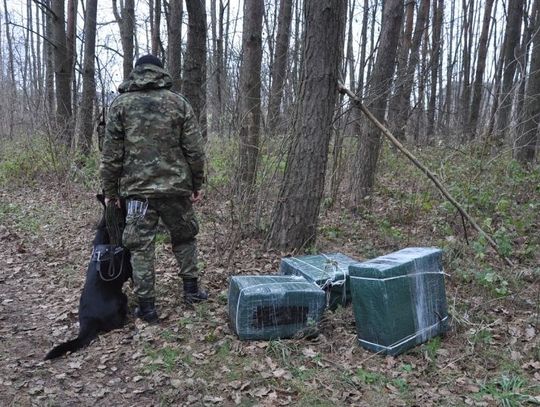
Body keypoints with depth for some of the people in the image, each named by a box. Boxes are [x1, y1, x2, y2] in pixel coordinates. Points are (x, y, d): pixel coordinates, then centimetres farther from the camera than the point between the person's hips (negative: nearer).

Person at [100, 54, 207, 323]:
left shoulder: (120, 104, 3)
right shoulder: (179, 102, 4)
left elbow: (111, 154, -1)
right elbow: (195, 150, 0)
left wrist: (110, 191, 6)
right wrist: (197, 184, 9)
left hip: (137, 189, -1)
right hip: (176, 186, 1)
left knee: (140, 246, 6)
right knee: (184, 236, 20)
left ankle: (146, 305, 10)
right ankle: (191, 289, 25)